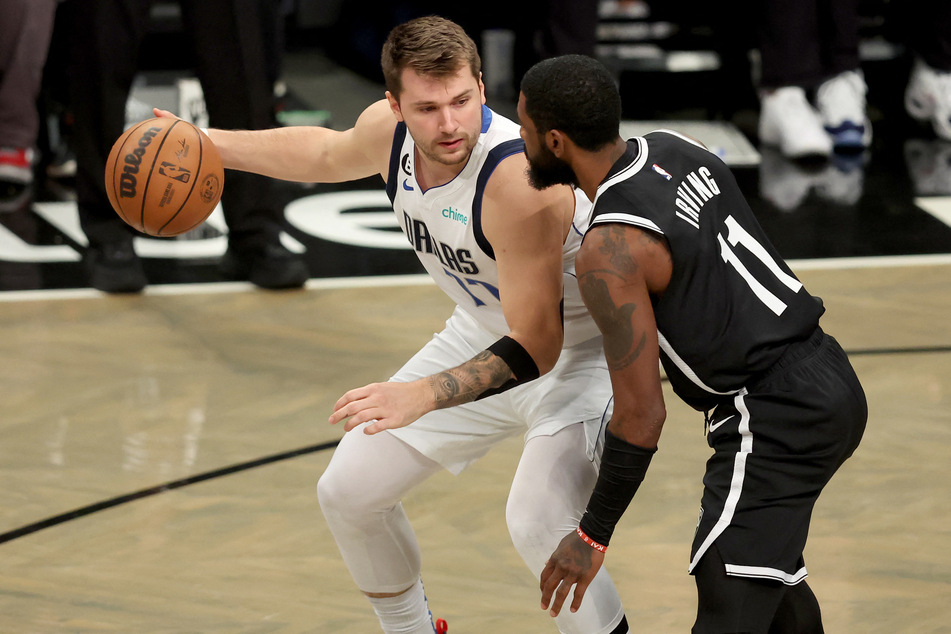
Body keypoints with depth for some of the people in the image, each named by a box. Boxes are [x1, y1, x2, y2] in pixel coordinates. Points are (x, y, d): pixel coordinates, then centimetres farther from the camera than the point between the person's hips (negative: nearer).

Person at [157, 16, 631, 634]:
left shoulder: (519, 177, -37)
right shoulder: (388, 130, -14)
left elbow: (535, 347, -35)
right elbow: (329, 152, 13)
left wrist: (423, 396, -45)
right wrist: (207, 144, 15)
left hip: (577, 350, -8)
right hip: (484, 335, 8)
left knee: (538, 522, -32)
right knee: (348, 491, 11)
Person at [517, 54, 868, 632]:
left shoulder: (608, 253, -19)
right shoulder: (676, 149, 5)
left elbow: (642, 415, -18)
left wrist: (593, 536, -9)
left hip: (774, 420, -10)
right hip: (831, 377, 10)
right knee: (769, 559, 31)